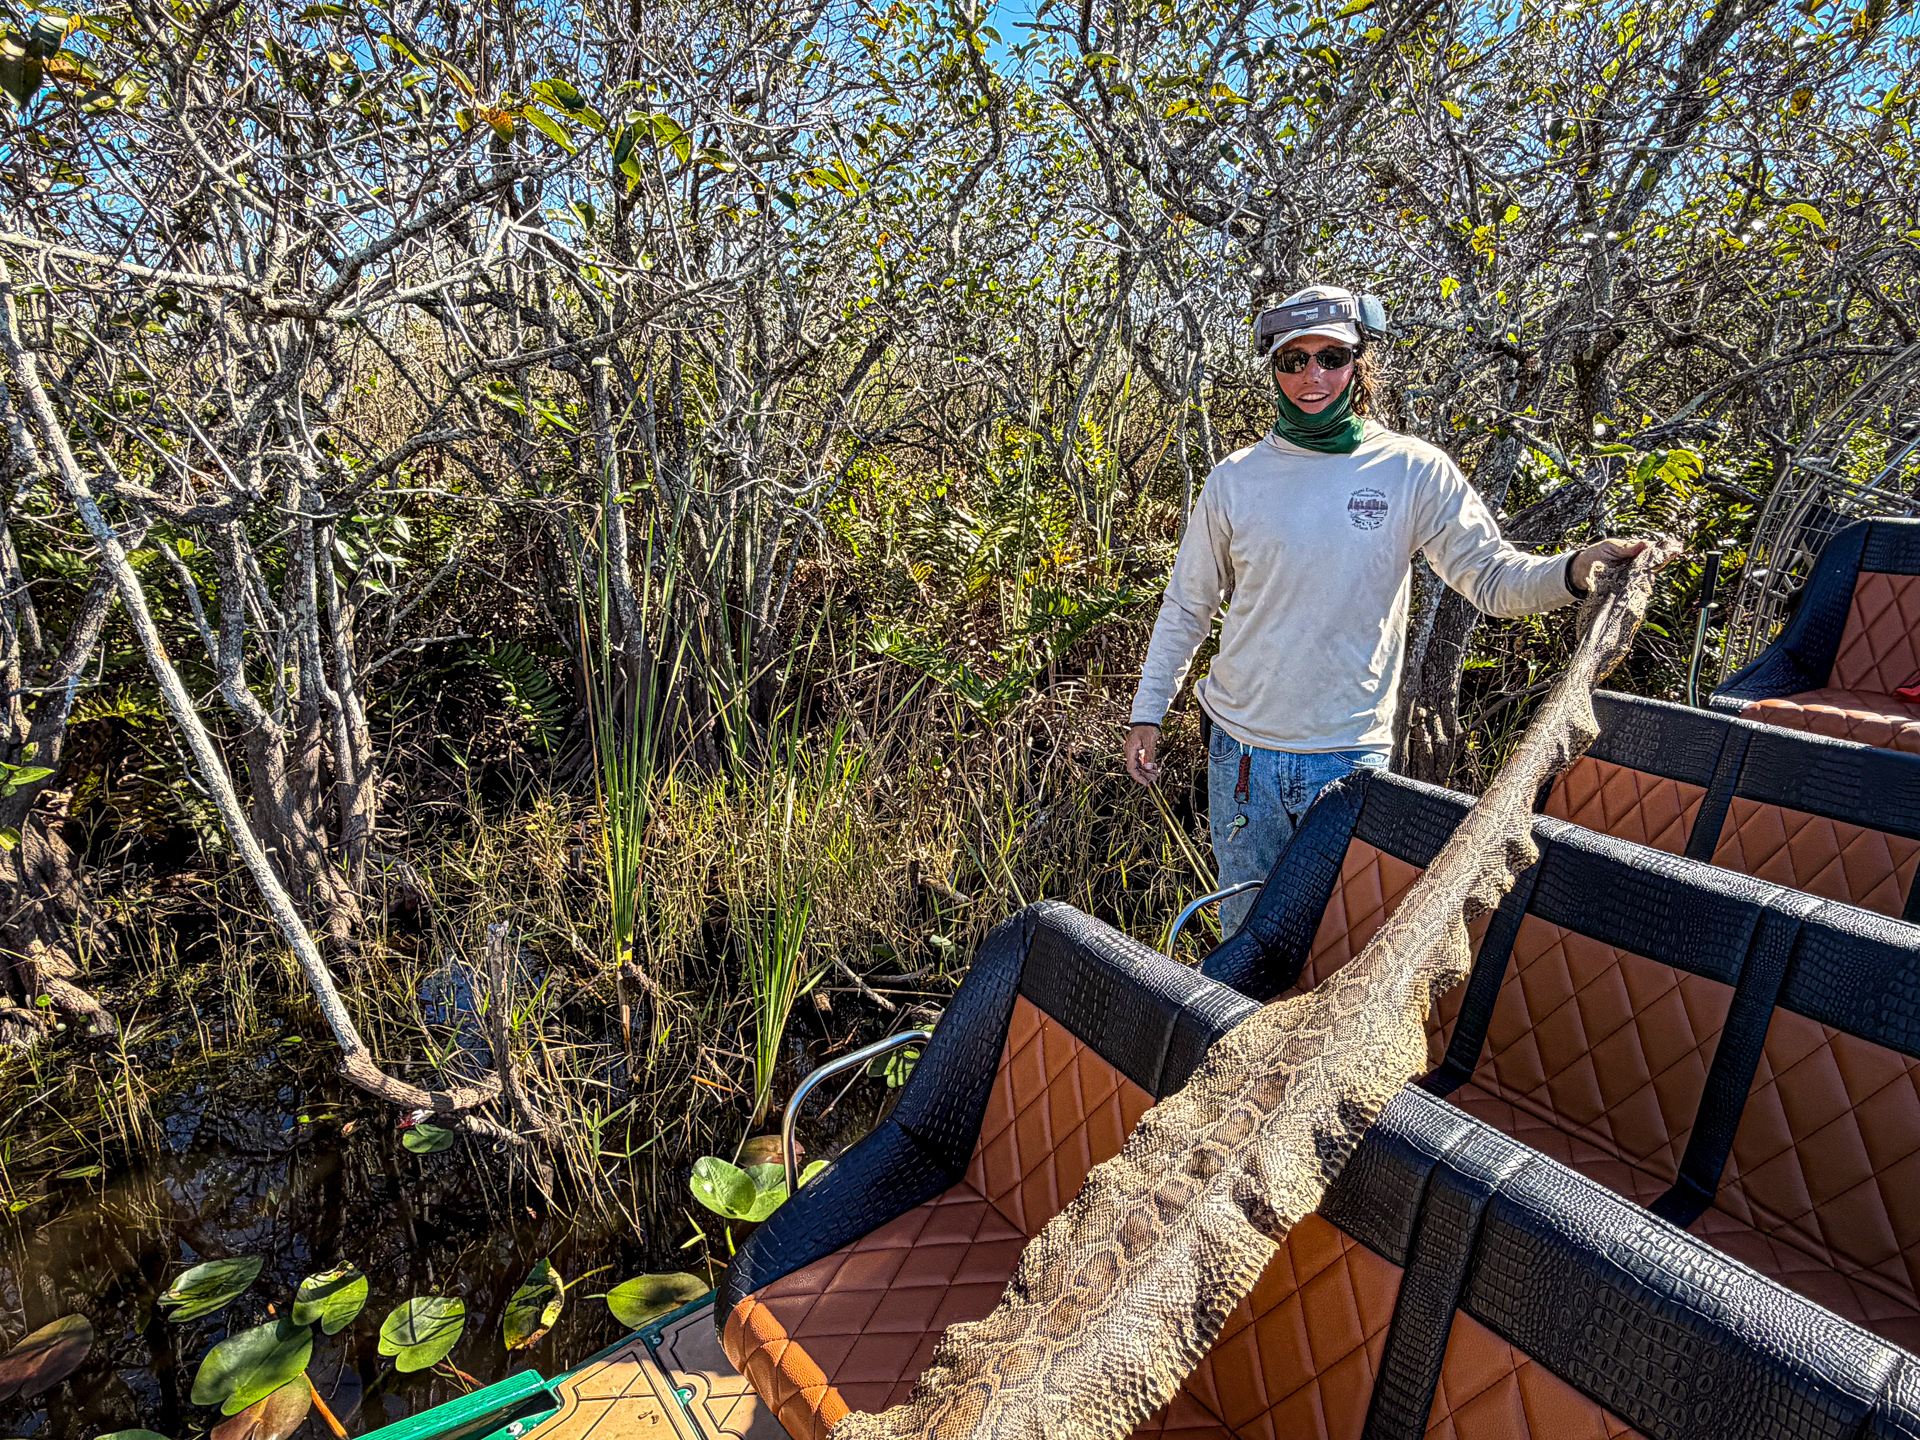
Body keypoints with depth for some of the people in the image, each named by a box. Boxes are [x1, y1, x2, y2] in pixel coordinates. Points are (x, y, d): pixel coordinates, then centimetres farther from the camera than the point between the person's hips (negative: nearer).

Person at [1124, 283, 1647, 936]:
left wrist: (1573, 569, -27)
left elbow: (1494, 576, -5)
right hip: (1242, 749, 1)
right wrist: (1147, 713, 7)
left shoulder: (1414, 471, -3)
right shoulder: (1235, 478, 0)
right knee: (1246, 927, 16)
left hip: (1352, 754, -1)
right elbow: (1186, 607, 7)